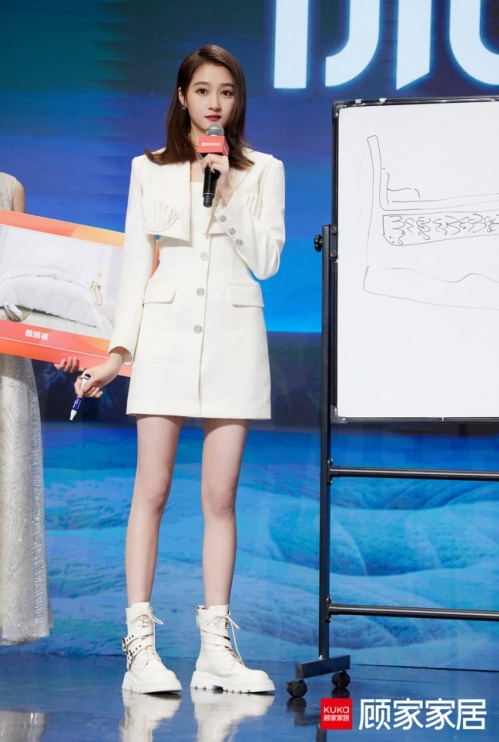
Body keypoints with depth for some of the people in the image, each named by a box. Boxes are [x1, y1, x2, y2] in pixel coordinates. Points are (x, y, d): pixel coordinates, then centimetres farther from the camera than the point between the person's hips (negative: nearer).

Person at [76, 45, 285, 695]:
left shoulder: (262, 172, 10)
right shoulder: (149, 171, 11)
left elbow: (265, 262, 1)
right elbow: (135, 263, 9)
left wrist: (229, 195, -8)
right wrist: (119, 349, 3)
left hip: (233, 334, 0)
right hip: (166, 330, 0)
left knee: (220, 495, 0)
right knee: (152, 489, -6)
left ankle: (215, 648, 4)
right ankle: (140, 646, -6)